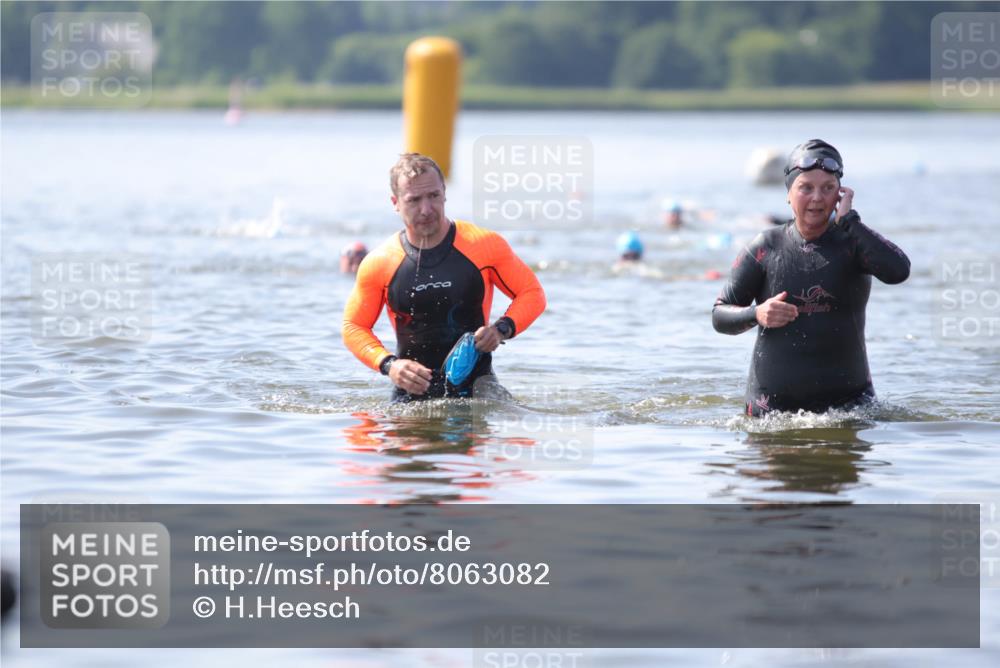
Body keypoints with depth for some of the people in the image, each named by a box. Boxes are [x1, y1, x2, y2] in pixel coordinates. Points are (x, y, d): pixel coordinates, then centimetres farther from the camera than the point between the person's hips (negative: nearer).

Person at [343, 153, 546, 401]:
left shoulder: (485, 245, -4)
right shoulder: (378, 264, -2)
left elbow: (532, 294, 6)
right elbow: (354, 328, 9)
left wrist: (502, 329, -12)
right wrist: (388, 364, -9)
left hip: (475, 387, -2)